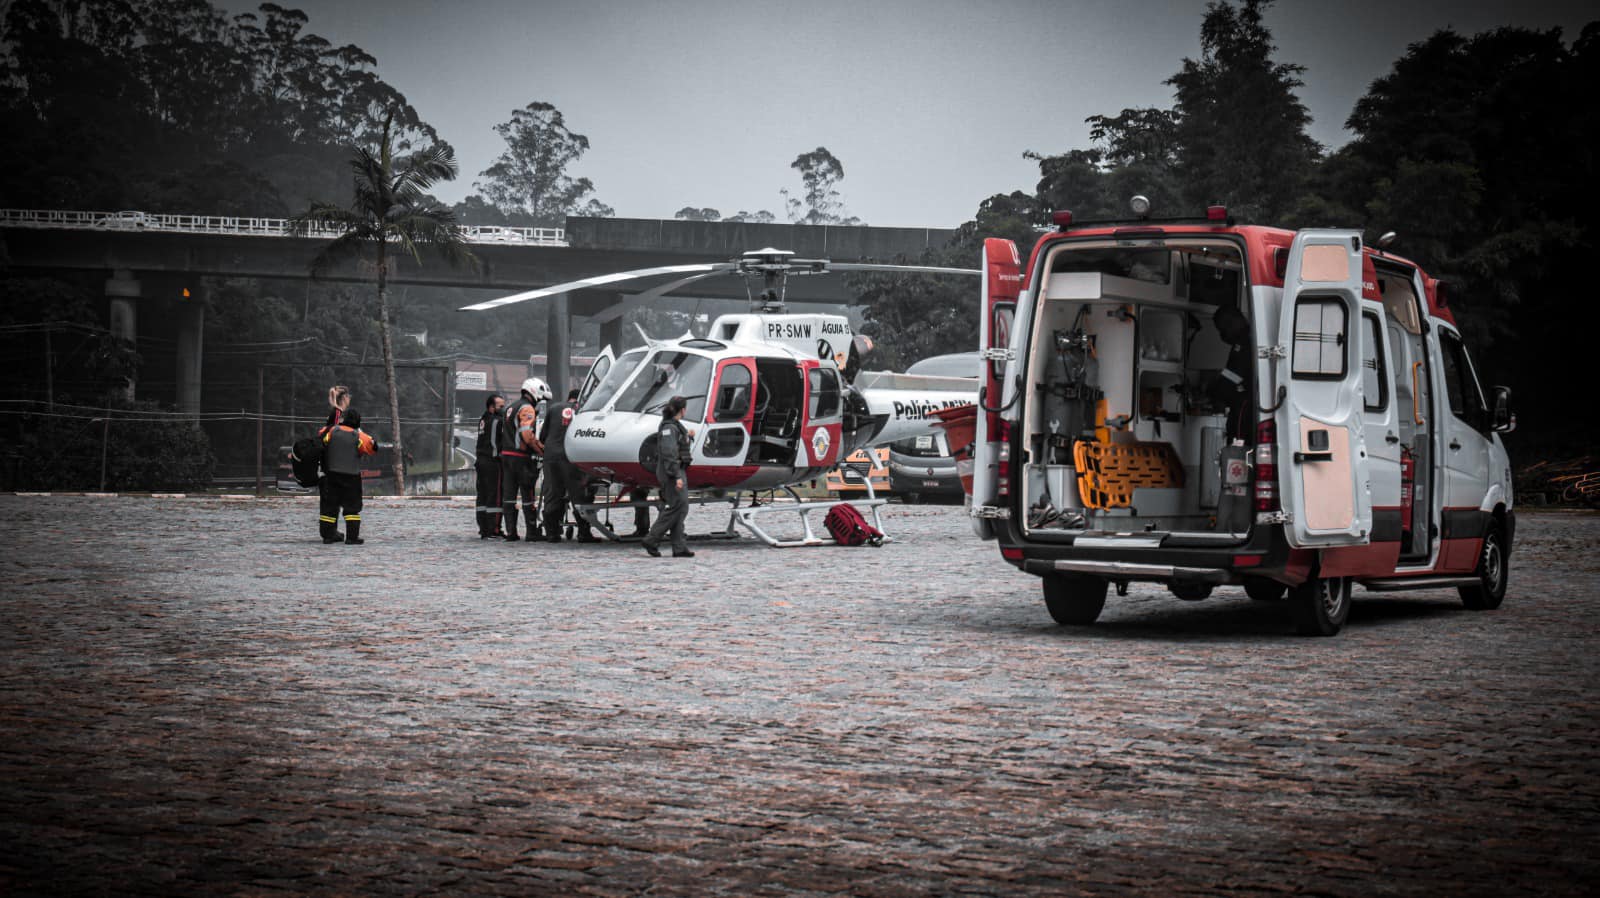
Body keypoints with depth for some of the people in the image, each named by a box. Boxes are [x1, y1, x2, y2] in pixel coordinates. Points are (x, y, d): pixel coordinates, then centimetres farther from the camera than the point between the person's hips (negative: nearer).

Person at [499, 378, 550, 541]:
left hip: (506, 455, 8)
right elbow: (527, 434, -21)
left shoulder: (510, 407, 19)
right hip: (522, 457, -8)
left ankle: (510, 532, 7)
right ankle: (532, 533, 1)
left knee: (508, 495, 7)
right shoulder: (527, 408, -11)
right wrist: (543, 451, -12)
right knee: (527, 496, -2)